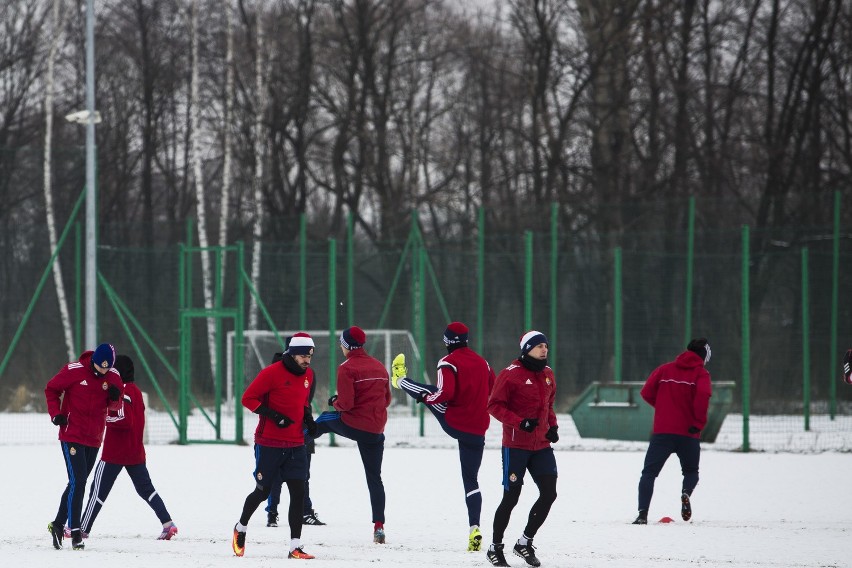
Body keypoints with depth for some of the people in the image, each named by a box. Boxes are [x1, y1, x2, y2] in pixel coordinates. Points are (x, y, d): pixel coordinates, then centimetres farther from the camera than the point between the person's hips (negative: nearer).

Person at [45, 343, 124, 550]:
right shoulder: (74, 370, -13)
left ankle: (58, 525, 25)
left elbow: (113, 406, 7)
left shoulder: (114, 377, -1)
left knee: (78, 483, 12)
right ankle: (75, 532, -12)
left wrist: (114, 398, -16)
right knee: (77, 481, -14)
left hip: (94, 439, 5)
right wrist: (55, 414, -12)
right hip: (72, 436, -5)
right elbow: (51, 389, -1)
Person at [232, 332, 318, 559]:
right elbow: (248, 398, -12)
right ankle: (240, 528, 35)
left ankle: (295, 547, -3)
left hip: (296, 445, 5)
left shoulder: (308, 374, 7)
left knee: (298, 493, -5)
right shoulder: (272, 373, -14)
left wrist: (308, 417, 5)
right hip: (269, 444, -5)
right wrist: (273, 415, -22)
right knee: (262, 492, 6)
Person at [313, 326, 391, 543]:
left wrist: (334, 402, 5)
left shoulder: (347, 368, -11)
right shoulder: (379, 367, 9)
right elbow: (386, 400, 18)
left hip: (352, 425, -5)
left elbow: (345, 404, -16)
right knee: (374, 477, 9)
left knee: (324, 420, 27)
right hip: (376, 431, 5)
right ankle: (379, 526, 3)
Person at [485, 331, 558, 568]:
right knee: (511, 497, -1)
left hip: (541, 446, 6)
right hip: (516, 446, -6)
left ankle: (525, 542, 15)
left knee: (549, 493, 0)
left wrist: (552, 426, 4)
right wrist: (520, 423, -23)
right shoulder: (511, 374, -12)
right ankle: (496, 547, 15)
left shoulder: (547, 374, 9)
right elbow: (494, 405, -12)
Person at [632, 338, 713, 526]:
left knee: (649, 473, 5)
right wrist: (699, 422, -10)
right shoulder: (700, 373, 0)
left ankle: (643, 513, -14)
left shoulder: (665, 369, 10)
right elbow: (703, 395, -19)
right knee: (691, 471, 21)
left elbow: (646, 392, 5)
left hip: (662, 431, 1)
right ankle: (686, 493, -12)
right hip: (688, 434, -1)